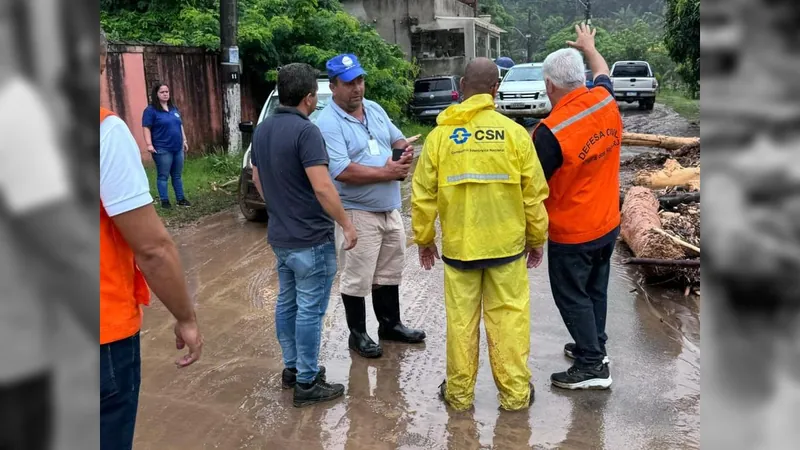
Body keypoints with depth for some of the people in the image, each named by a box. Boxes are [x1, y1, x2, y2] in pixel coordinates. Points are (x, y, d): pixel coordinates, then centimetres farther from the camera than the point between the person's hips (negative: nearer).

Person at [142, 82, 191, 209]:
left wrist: (184, 140, 20)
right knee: (163, 176, -1)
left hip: (178, 148, 7)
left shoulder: (174, 109, 15)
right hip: (162, 150, -6)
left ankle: (180, 199, 21)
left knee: (177, 175, 13)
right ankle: (164, 201, 5)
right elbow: (146, 128, -11)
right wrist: (149, 144, -19)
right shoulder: (151, 110, -6)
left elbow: (180, 125, 22)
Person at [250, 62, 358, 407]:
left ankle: (292, 367, 30)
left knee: (287, 302, 17)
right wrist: (347, 224, -15)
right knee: (310, 309, 0)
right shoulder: (305, 131, -20)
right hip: (311, 239, -8)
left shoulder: (262, 130, 7)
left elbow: (257, 179, 17)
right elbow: (322, 188, -25)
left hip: (280, 236, 9)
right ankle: (306, 383, 9)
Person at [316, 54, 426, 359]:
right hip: (357, 213, -8)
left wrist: (405, 153, -7)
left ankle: (390, 324, 35)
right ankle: (357, 334, 20)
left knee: (389, 272, 19)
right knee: (357, 279, 4)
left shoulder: (375, 110, 8)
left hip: (390, 209, 8)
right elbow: (341, 171, -26)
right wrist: (386, 173, -22)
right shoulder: (328, 123, -16)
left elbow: (398, 140, 18)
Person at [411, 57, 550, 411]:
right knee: (509, 318, 11)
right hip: (507, 244, 0)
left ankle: (459, 392, 25)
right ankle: (515, 392, 22)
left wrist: (424, 239, 12)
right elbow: (534, 194, -2)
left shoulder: (440, 135, -5)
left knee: (461, 319, 11)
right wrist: (537, 239, 11)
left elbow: (423, 196, -1)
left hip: (458, 245, 0)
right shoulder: (514, 133, -6)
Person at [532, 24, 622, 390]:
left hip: (571, 234, -7)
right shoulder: (606, 102, -6)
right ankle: (594, 346, 39)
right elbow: (603, 73, 18)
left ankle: (592, 366, 16)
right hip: (608, 224, 7)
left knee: (573, 298, 8)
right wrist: (588, 45, 36)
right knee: (596, 290, 22)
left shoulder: (551, 131, -27)